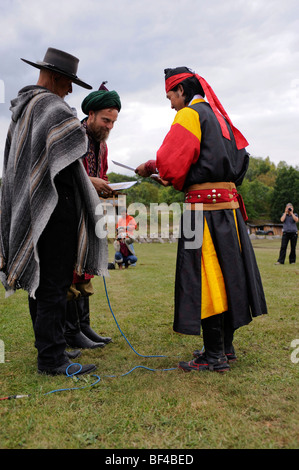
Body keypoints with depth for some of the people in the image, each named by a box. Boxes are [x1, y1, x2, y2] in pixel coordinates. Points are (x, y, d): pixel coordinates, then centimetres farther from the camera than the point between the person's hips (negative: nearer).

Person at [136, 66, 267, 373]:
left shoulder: (189, 114, -4)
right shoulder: (218, 116, 23)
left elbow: (171, 161, -16)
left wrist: (150, 167, 7)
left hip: (204, 206, -9)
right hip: (229, 203, 9)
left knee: (204, 279, -5)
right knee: (225, 275, 12)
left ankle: (214, 356, 2)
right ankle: (226, 347, 22)